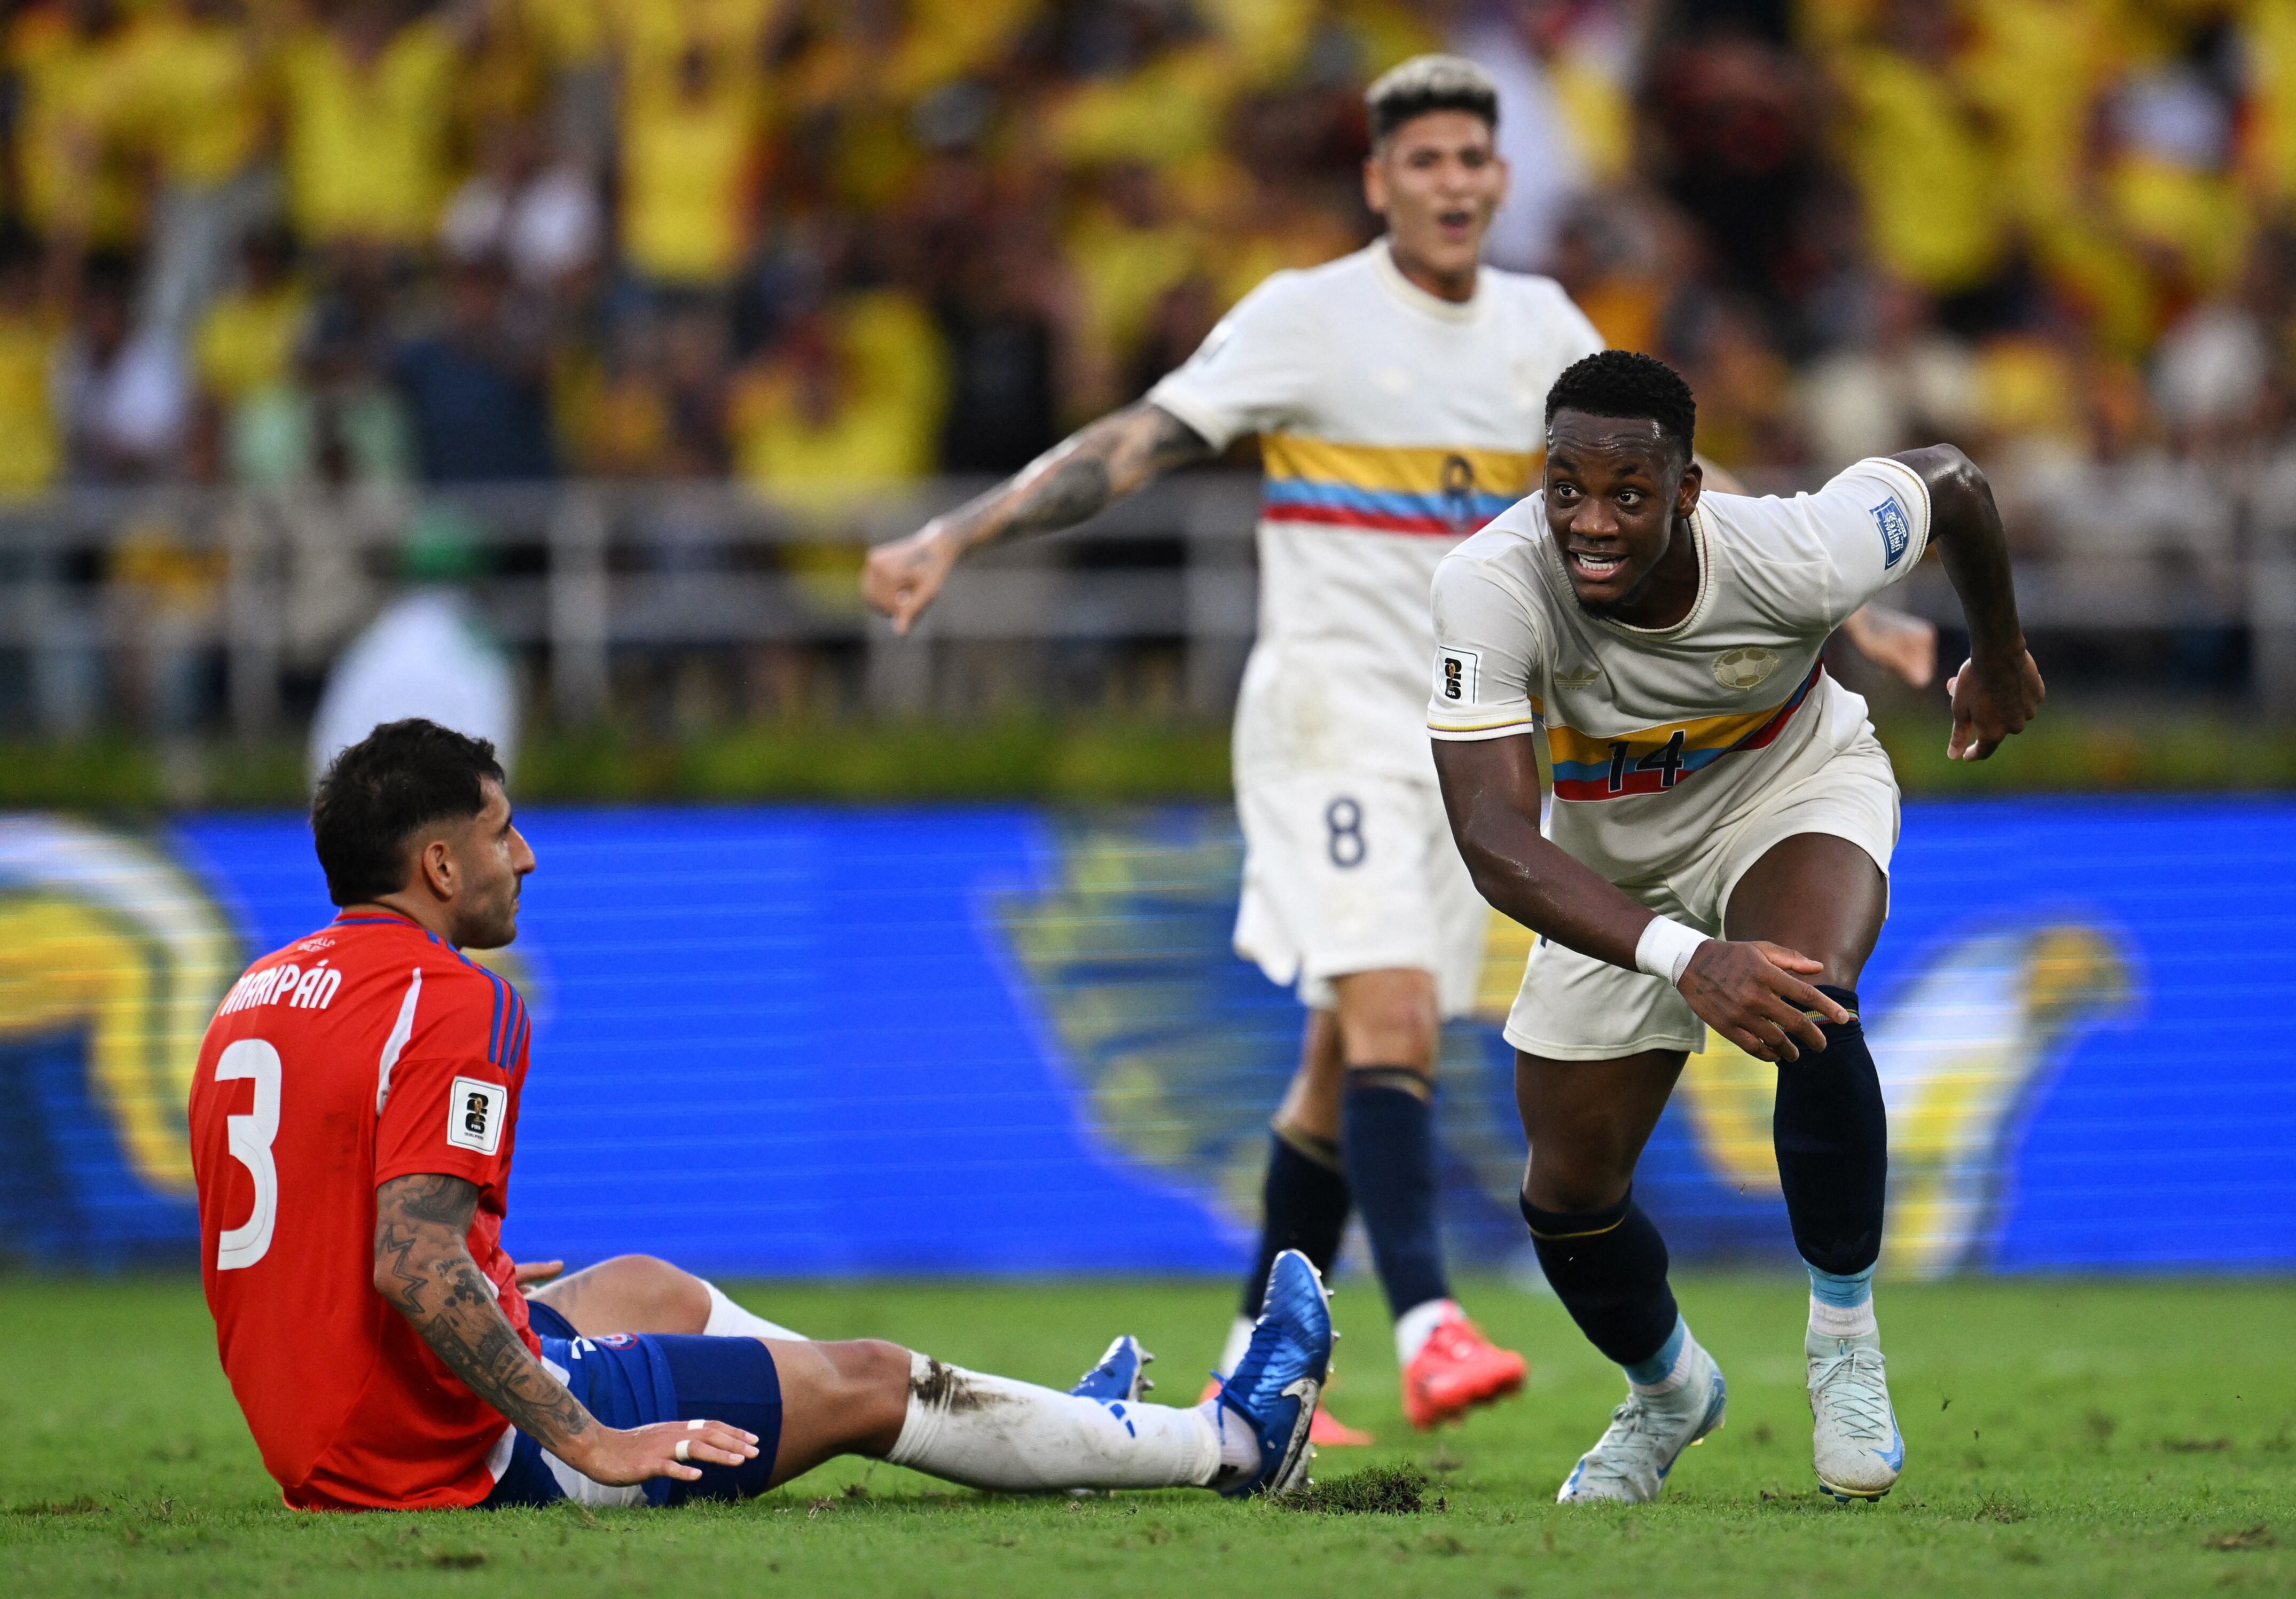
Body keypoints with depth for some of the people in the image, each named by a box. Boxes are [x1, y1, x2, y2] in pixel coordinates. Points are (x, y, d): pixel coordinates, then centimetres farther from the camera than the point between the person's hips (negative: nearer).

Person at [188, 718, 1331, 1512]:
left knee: (649, 1290, 32)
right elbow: (412, 1259, -29)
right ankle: (1234, 1446, 23)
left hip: (318, 1450, 10)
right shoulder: (450, 1002, -19)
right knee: (867, 1386, 6)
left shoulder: (261, 993, 9)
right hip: (457, 1450, -10)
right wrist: (585, 1440, -24)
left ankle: (1041, 1431, 44)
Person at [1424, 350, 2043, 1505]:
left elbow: (1947, 482, -12)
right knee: (1567, 1200, 4)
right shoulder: (1490, 588, -36)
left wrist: (1999, 658, 8)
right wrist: (1684, 959, -56)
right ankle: (1666, 1391, 39)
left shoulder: (1794, 560, -34)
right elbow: (1492, 838, -42)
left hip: (1797, 789, -2)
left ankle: (1845, 1333, -13)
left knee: (1807, 998, -35)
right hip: (1614, 864, 2)